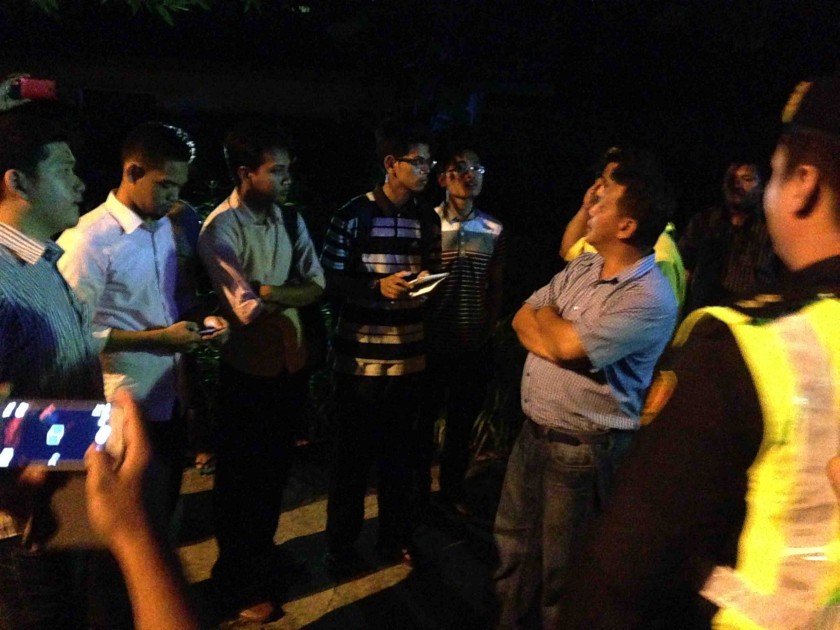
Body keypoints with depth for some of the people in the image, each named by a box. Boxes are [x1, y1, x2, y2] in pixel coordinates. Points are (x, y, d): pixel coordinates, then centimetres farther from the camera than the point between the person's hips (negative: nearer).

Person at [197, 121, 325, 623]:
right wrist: (289, 293, -10)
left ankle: (263, 556, 44)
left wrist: (264, 290, -19)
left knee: (277, 467, 21)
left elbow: (317, 285, -5)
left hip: (287, 360, 6)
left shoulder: (290, 219, 3)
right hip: (245, 368, -6)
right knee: (240, 475, 11)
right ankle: (243, 582, 30)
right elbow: (247, 310, -25)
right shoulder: (221, 229, -17)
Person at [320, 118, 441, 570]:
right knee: (354, 451, 7)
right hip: (361, 355, -4)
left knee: (400, 450, 14)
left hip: (410, 354, 4)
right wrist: (378, 286, -22)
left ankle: (395, 537, 31)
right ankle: (340, 543, 24)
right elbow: (330, 279, -8)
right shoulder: (354, 215, -7)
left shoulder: (427, 219, 9)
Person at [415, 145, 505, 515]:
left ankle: (452, 486, 34)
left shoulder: (493, 230, 3)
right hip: (432, 341, -3)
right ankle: (419, 487, 30)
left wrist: (489, 328, 1)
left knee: (463, 421, 16)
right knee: (424, 418, 12)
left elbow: (495, 285, 9)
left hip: (474, 345, 3)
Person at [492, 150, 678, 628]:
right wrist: (557, 336, -15)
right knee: (514, 540, 23)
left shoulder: (650, 299, -22)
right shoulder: (583, 266, 6)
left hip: (582, 446, -8)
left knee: (560, 568, 10)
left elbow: (566, 345, -25)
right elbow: (524, 319, 5)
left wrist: (547, 319, -4)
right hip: (533, 428, 8)